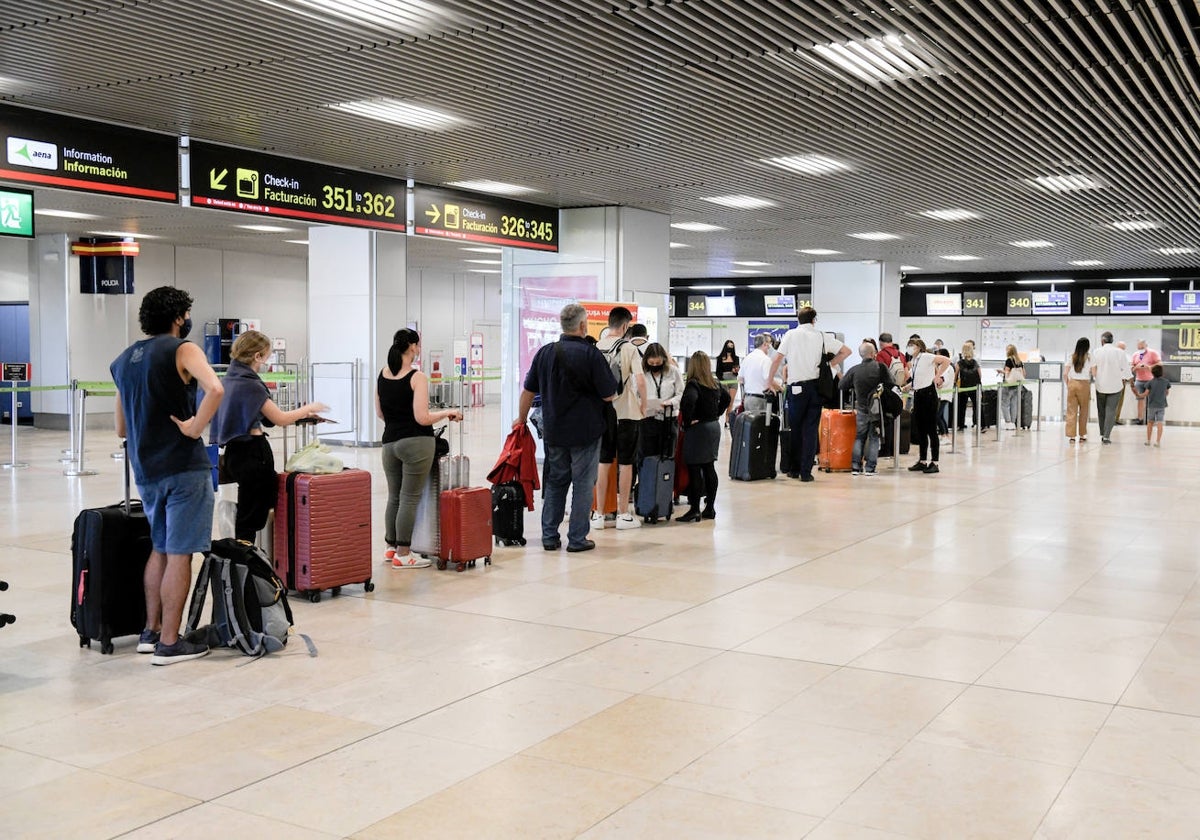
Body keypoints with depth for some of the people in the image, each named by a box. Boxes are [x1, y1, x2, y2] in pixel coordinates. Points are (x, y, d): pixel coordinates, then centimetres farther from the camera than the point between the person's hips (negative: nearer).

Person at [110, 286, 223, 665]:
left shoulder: (124, 359, 16)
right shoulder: (182, 349, -7)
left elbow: (121, 428, 21)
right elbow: (215, 389, -27)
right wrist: (195, 427, -17)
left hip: (145, 470, 7)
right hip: (183, 467, -7)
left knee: (160, 548, 20)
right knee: (180, 553, -2)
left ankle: (151, 632, 25)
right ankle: (170, 644, 2)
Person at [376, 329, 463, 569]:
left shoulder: (382, 374, 7)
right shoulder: (417, 377, -13)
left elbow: (380, 413, 14)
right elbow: (422, 418, -17)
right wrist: (447, 412, -2)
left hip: (390, 443, 7)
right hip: (416, 443, -7)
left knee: (394, 497, 17)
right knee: (410, 499, -1)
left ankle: (390, 547, 26)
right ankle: (403, 555, 4)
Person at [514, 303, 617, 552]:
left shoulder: (545, 353, 2)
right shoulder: (591, 354, -12)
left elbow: (528, 391, 8)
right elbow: (609, 395, -11)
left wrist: (521, 418, 23)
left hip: (554, 431, 5)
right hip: (585, 431, -4)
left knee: (555, 482, 14)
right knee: (583, 484, 4)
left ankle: (549, 536, 16)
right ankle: (577, 539, 6)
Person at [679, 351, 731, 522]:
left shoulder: (693, 384, -16)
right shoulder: (715, 384, 7)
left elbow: (690, 400, -33)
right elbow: (727, 398, 22)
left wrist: (688, 421, -20)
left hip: (698, 428, -8)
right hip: (714, 426, 8)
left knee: (694, 469, -4)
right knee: (709, 468, 12)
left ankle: (695, 510, -4)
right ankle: (710, 508, 16)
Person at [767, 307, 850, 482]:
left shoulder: (790, 335, 1)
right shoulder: (821, 336, 5)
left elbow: (778, 358, -7)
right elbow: (846, 351, 5)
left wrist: (770, 380, 4)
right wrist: (830, 364, 13)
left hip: (797, 387, -1)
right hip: (816, 385, 1)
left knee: (795, 429, 10)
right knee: (811, 430, 2)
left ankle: (794, 469, 15)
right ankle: (806, 472, 0)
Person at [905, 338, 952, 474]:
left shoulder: (926, 357, -10)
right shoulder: (913, 362, 14)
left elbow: (946, 360, -20)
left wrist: (937, 376, -16)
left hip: (928, 393, -9)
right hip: (917, 395, 9)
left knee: (931, 429, -4)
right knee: (919, 430, 11)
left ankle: (934, 463, 0)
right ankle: (923, 461, 19)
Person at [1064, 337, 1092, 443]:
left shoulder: (1072, 357, 4)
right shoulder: (1089, 357, -1)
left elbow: (1065, 374, 1)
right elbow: (1092, 373, -2)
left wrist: (1068, 385, 11)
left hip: (1072, 383, 2)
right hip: (1084, 384, -1)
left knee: (1071, 411, 4)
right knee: (1083, 411, 11)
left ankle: (1071, 436, 1)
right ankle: (1082, 435, 18)